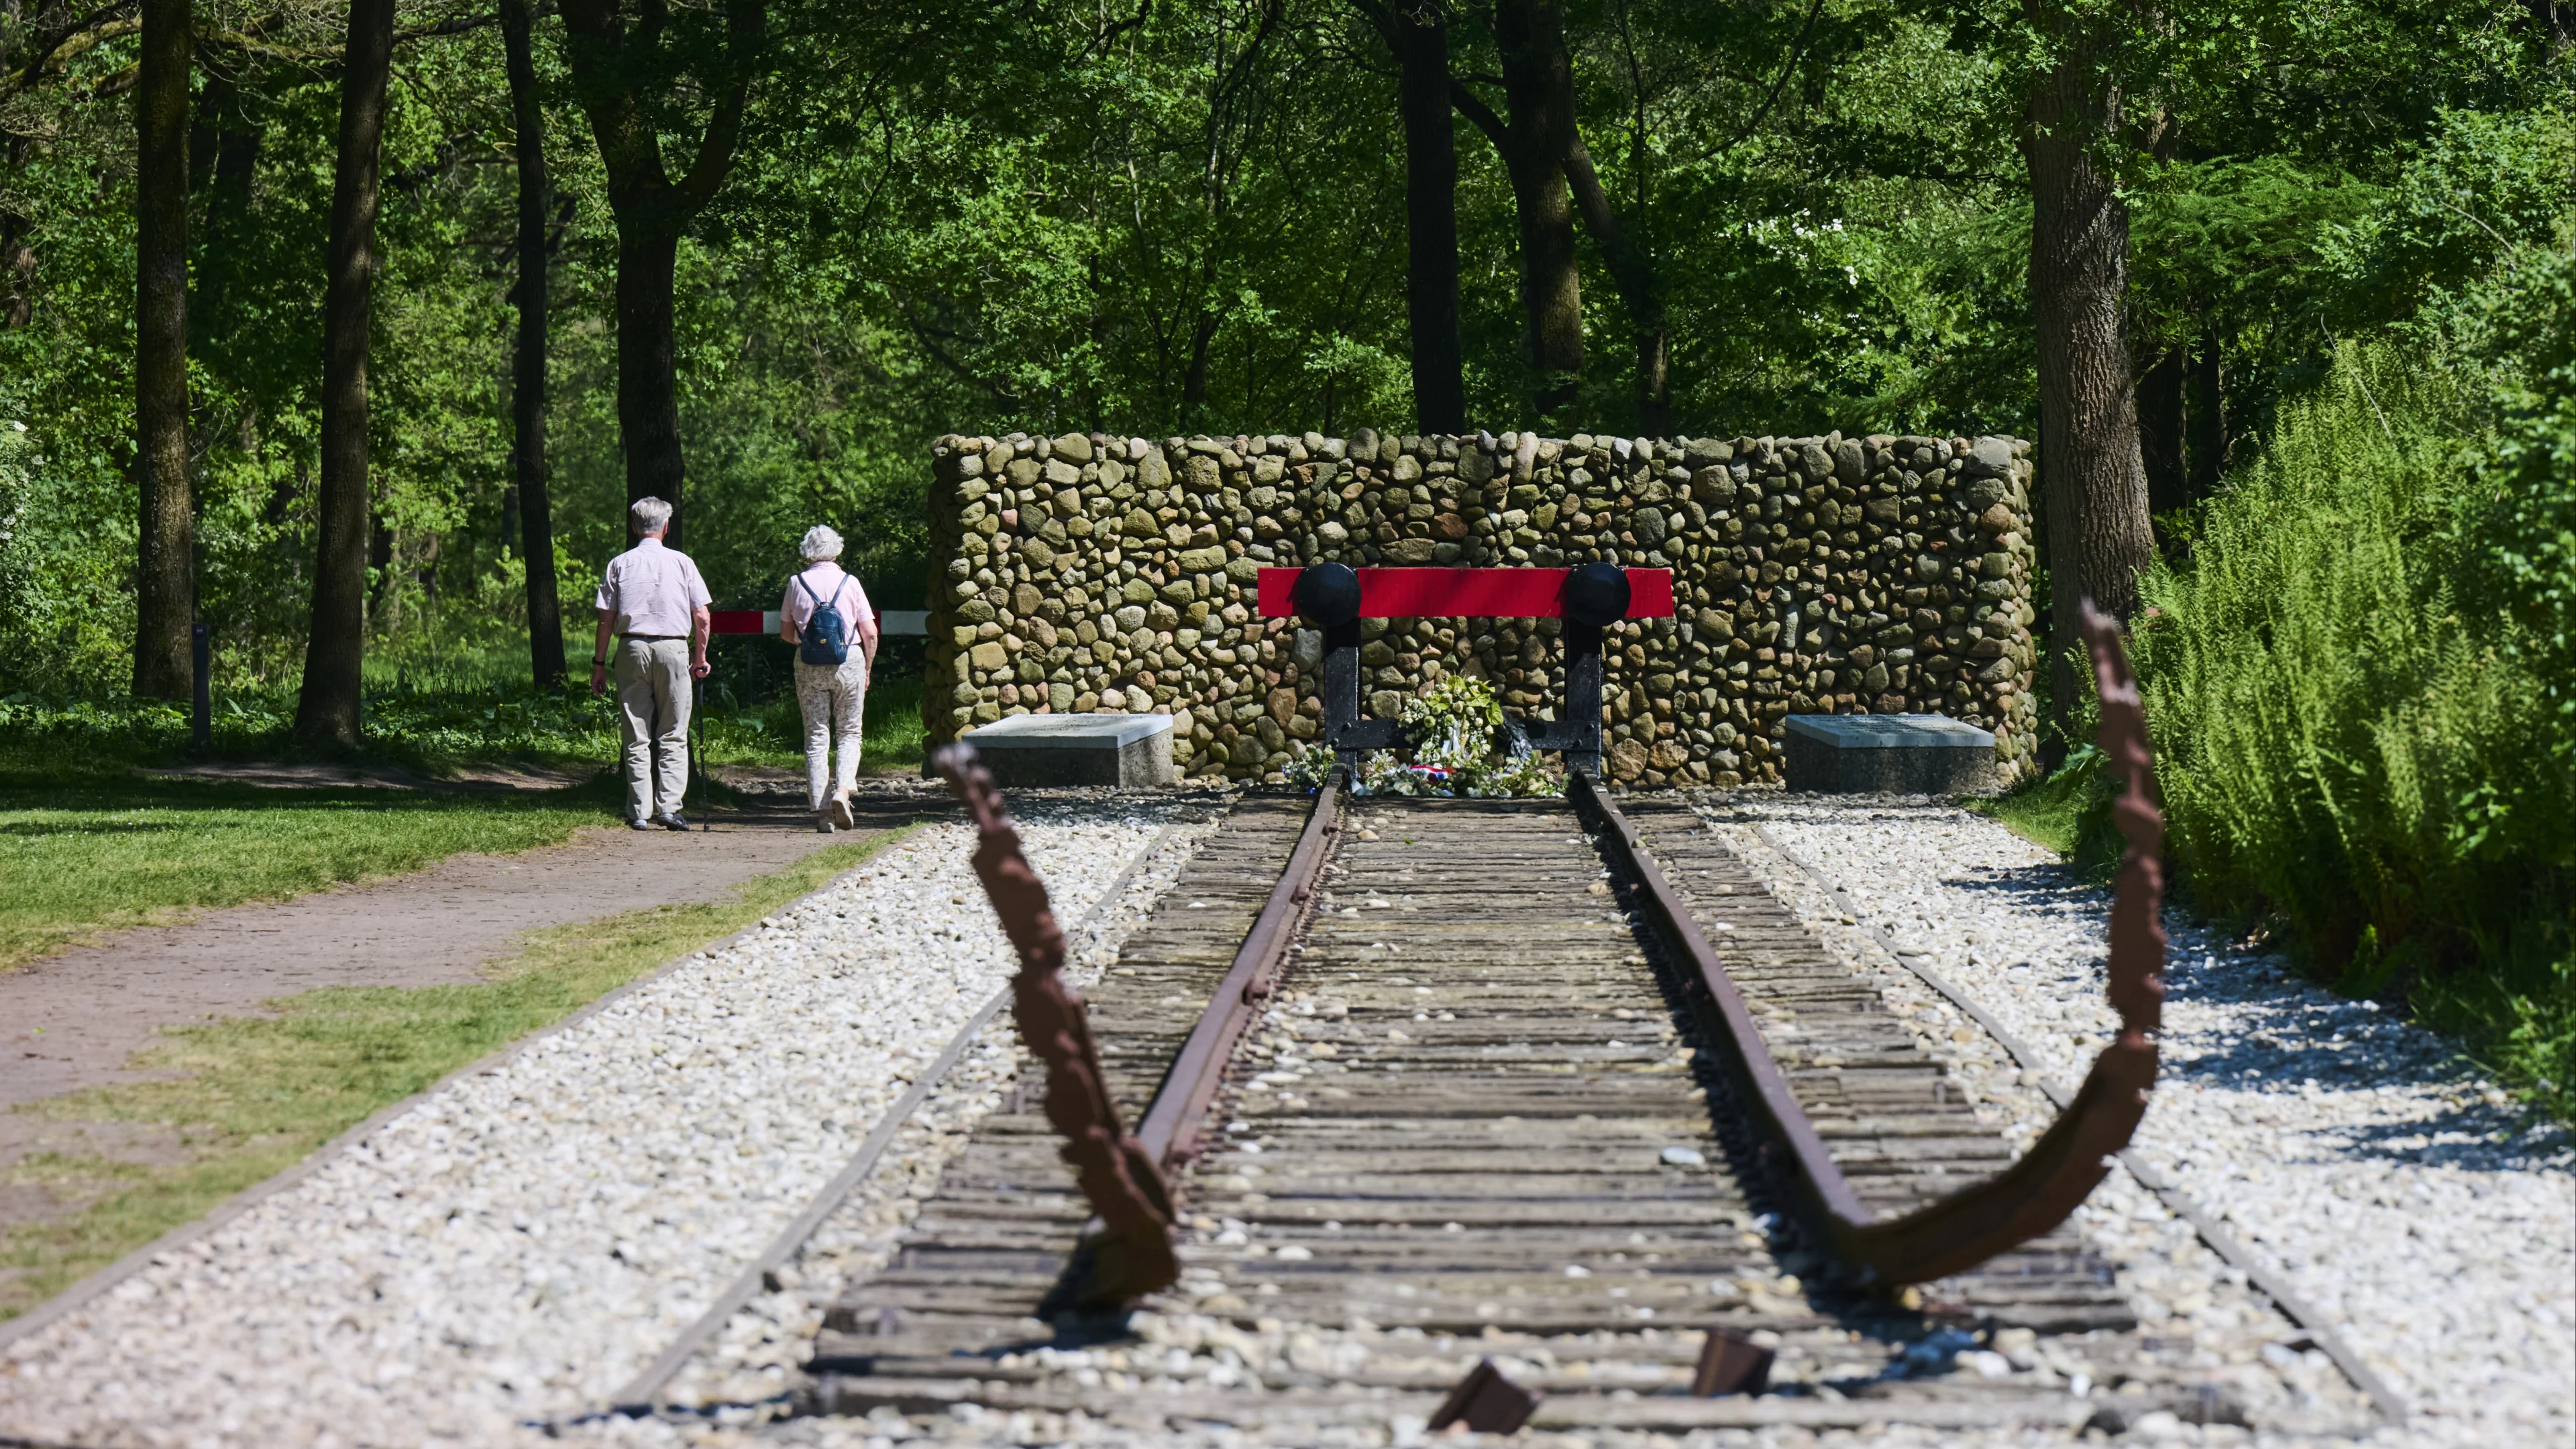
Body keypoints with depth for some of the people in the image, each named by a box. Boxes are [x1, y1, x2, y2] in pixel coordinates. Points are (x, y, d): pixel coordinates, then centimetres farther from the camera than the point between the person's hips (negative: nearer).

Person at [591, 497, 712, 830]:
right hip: (673, 649, -1)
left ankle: (639, 812, 3)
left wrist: (599, 662, 8)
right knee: (673, 736, 4)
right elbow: (703, 618, 1)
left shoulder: (619, 564, 5)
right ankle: (668, 806, -5)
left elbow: (606, 618, 2)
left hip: (633, 648, 1)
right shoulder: (682, 562, 3)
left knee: (636, 737, 5)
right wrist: (700, 658, 13)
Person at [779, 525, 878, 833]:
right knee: (849, 733, 9)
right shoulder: (850, 583, -2)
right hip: (849, 661, -1)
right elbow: (870, 633, -3)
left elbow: (786, 632, 9)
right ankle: (842, 789, -14)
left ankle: (821, 810, 0)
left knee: (816, 736, 5)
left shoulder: (796, 584, 2)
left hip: (809, 666, 1)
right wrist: (867, 669, 9)